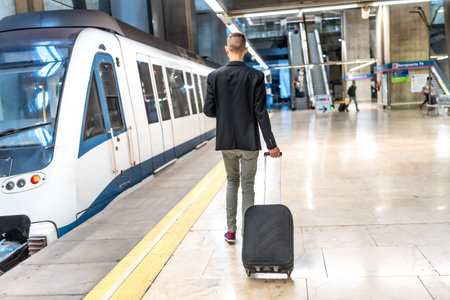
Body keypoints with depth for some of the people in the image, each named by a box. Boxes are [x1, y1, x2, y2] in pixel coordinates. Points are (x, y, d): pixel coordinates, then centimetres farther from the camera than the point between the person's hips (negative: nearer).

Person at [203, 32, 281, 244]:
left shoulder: (214, 76, -4)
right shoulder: (255, 76, -9)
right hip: (249, 141, -2)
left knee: (232, 181, 18)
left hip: (226, 140, 2)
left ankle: (231, 231, 21)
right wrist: (271, 144, -5)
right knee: (247, 185, 7)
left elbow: (208, 110, -3)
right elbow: (261, 113, -11)